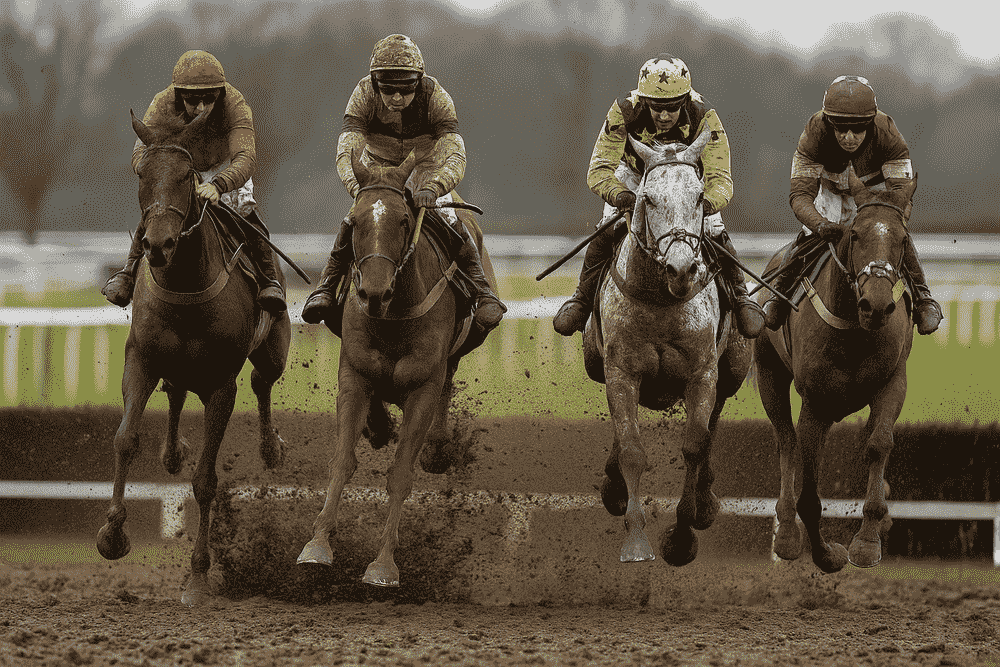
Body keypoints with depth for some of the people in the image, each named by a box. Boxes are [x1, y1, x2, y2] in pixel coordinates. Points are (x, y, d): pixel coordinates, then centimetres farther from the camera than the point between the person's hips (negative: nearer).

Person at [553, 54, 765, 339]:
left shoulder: (705, 119, -38)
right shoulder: (624, 113, -37)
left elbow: (720, 179, -41)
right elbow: (599, 170, -38)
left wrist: (708, 203, -64)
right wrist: (618, 195, -60)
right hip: (636, 175, 0)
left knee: (715, 236, -15)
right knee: (606, 232, -16)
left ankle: (739, 296, 11)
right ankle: (582, 299, 6)